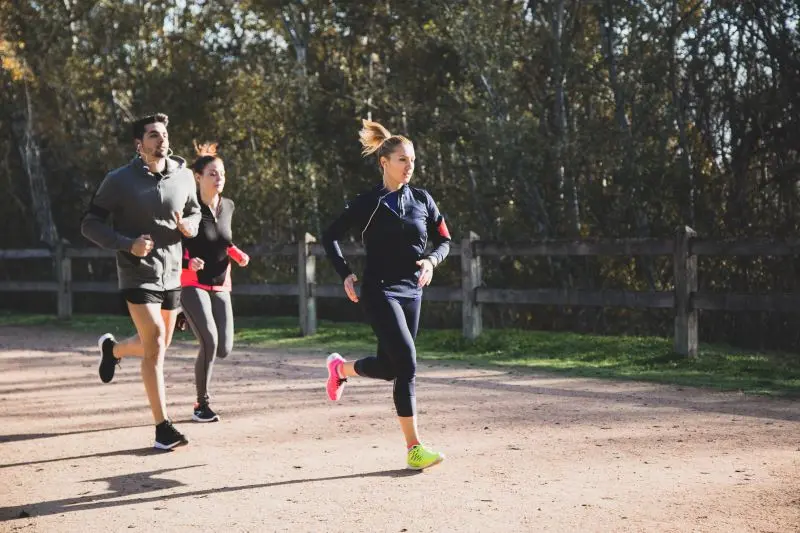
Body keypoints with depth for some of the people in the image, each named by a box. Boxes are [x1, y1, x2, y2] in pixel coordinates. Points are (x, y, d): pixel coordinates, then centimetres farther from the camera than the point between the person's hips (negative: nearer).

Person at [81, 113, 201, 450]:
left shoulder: (184, 176, 0)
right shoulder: (120, 180, -10)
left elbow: (194, 212, 17)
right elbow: (90, 225, -6)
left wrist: (189, 226, -8)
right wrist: (128, 244, -21)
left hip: (171, 274, 5)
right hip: (138, 274, -5)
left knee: (158, 346, 17)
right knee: (154, 345, -16)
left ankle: (113, 348, 50)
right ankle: (163, 428, -9)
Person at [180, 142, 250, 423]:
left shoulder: (228, 206, 8)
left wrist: (236, 253, 4)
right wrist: (188, 261, -27)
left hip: (220, 287, 6)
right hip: (193, 285, -6)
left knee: (224, 349, -3)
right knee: (210, 341, -19)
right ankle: (201, 405, -4)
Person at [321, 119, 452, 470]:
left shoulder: (422, 200, 7)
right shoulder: (368, 203, -4)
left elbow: (443, 240, 12)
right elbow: (330, 237, 4)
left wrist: (431, 260, -9)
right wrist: (345, 274, -7)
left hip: (412, 292, 5)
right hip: (379, 291, -5)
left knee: (389, 366, 9)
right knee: (406, 363, -16)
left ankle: (341, 367, 40)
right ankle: (413, 448, -9)